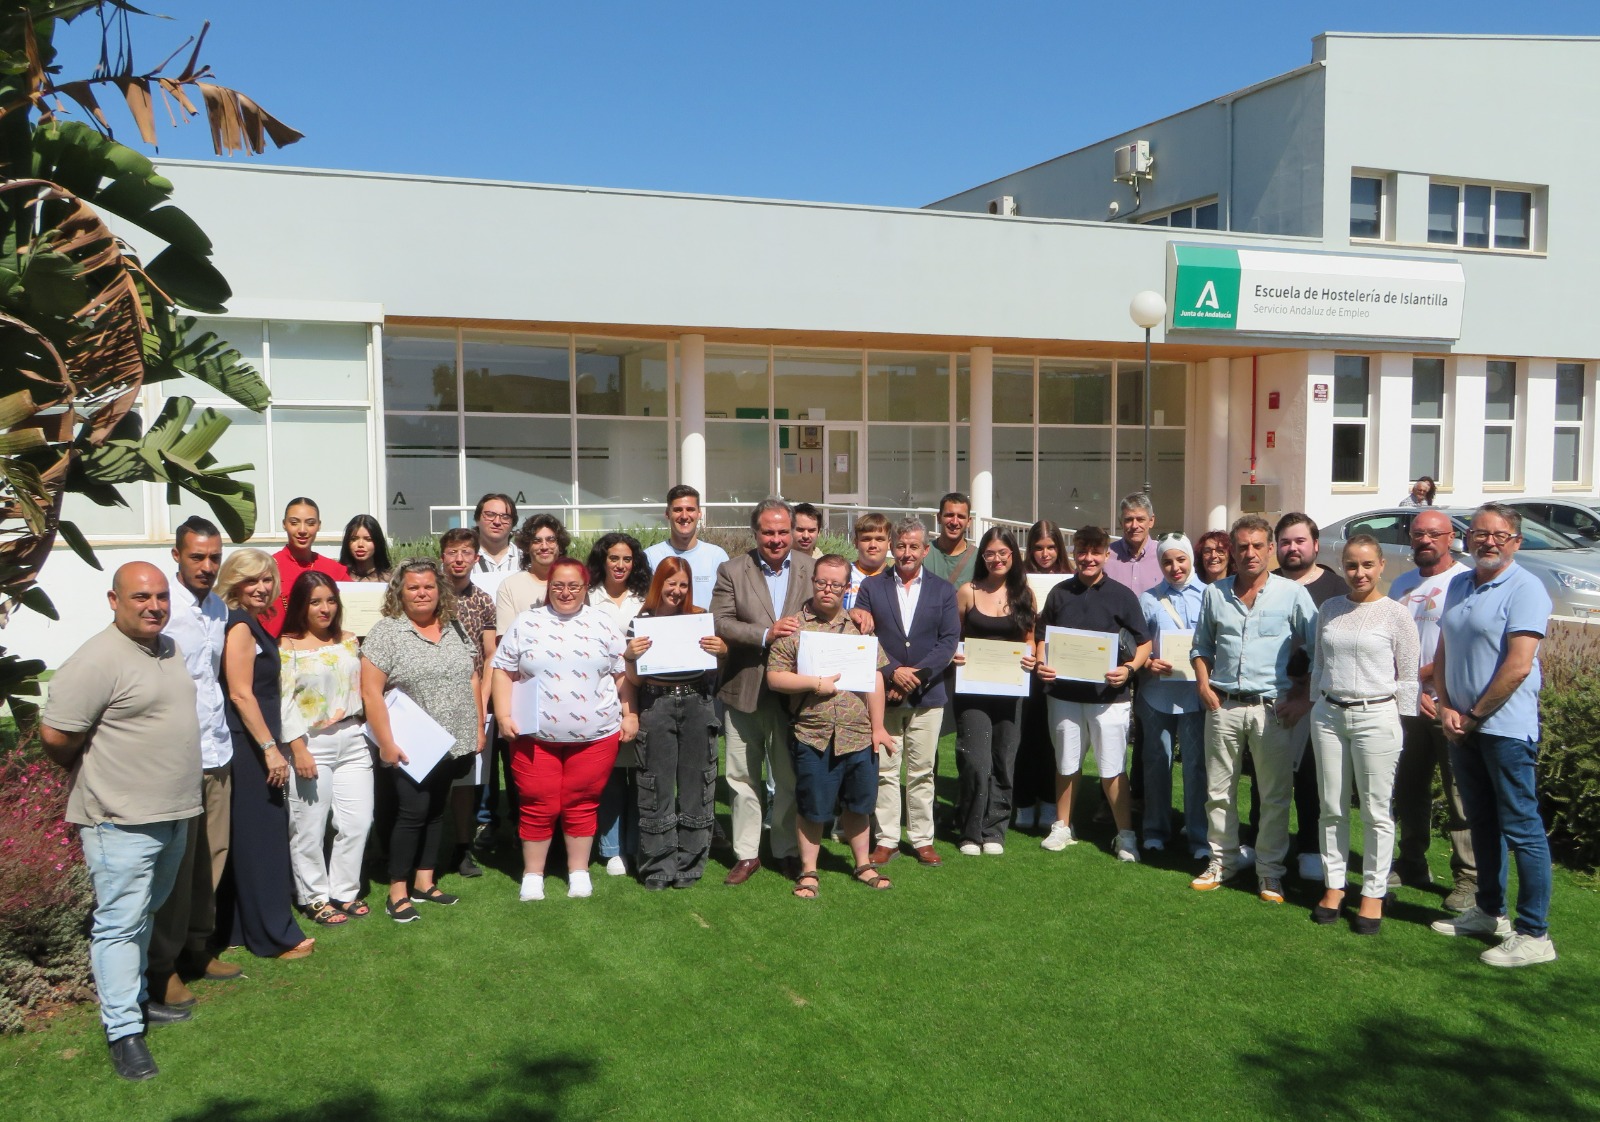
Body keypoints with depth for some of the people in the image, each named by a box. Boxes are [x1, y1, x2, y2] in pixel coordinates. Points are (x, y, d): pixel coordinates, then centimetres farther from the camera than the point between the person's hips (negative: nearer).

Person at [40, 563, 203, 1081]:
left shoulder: (169, 648, 8)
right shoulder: (99, 661, -20)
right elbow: (55, 735, -21)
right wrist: (95, 773, -4)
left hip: (172, 814, 9)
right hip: (121, 820, -8)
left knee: (145, 915, 21)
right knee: (120, 923, 0)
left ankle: (137, 997, 35)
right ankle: (123, 1030, 7)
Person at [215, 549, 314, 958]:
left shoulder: (254, 625, 14)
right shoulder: (239, 626, -14)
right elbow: (240, 693, -20)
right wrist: (270, 748, -20)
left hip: (256, 744, 10)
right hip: (248, 745, -10)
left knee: (260, 836, 15)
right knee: (259, 838, -3)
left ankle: (245, 926, 24)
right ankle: (274, 936, 4)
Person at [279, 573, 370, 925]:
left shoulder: (349, 641, 10)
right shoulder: (287, 647, -6)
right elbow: (285, 702, -10)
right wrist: (298, 749, -15)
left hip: (352, 741, 5)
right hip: (311, 744, -5)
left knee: (357, 822, 6)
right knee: (309, 828, 2)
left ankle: (344, 891, 21)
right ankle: (314, 898, 17)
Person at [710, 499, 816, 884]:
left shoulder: (812, 570, 3)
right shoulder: (732, 571, -1)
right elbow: (720, 622, -10)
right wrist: (766, 634, -21)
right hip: (745, 690, 0)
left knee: (791, 778, 10)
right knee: (743, 777, 9)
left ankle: (789, 852, 24)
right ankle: (746, 854, 21)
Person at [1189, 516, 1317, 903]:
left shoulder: (1293, 593, -2)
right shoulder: (1214, 593, 8)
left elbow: (1318, 651, 0)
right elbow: (1201, 646, 18)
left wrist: (1304, 698, -7)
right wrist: (1203, 686, 4)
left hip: (1273, 708, -3)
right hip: (1223, 705, 3)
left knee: (1275, 795, 4)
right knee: (1219, 790, 9)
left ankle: (1270, 870, 15)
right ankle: (1222, 860, 23)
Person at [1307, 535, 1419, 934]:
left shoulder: (1396, 615, -4)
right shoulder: (1329, 610, 8)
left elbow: (1407, 678, -1)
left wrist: (1401, 728, -4)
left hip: (1376, 717, -4)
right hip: (1328, 715, 4)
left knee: (1376, 811, 2)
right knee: (1332, 808, 9)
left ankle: (1373, 894, 13)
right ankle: (1333, 885, 20)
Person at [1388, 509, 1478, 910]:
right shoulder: (1401, 585, 14)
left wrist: (1418, 676, -9)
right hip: (1408, 704, 7)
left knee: (1461, 795, -3)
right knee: (1409, 790, 14)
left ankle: (1468, 879, 5)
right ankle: (1412, 866, 27)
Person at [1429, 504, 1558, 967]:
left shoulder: (1525, 588, -11)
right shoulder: (1458, 586, 12)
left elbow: (1518, 666, -17)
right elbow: (1443, 653, 15)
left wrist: (1475, 715, -11)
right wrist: (1446, 707, 1)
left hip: (1506, 728, -8)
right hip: (1462, 727, 8)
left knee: (1521, 829, -3)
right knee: (1482, 824, 17)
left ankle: (1534, 934, 3)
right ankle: (1489, 912, 30)